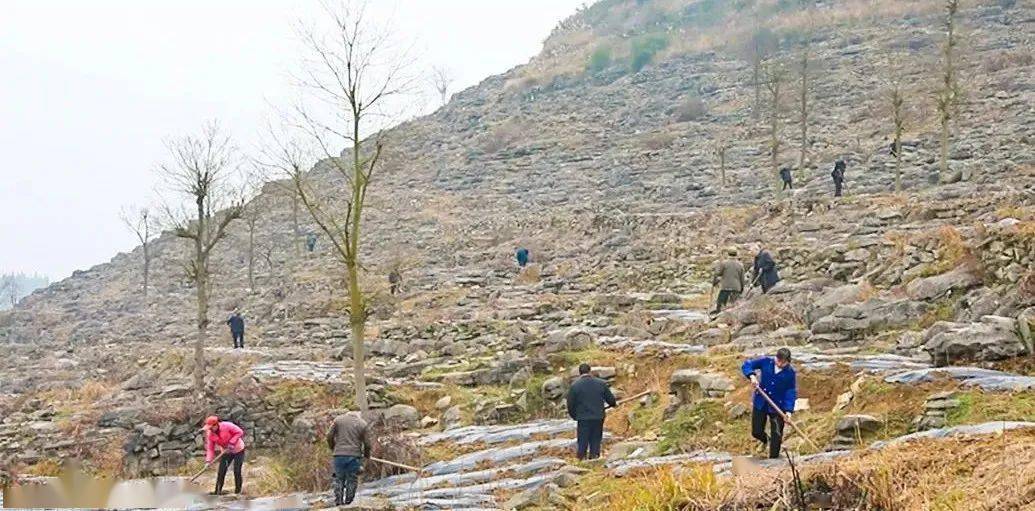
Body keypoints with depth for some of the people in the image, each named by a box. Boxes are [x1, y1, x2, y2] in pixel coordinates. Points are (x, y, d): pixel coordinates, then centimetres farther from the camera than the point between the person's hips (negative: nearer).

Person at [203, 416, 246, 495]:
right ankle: (218, 492, 4)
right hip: (226, 452, 5)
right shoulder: (210, 434, -12)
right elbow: (210, 448, -8)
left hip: (238, 450, -5)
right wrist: (208, 460, -22)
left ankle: (238, 491, 6)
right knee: (221, 472, -3)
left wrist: (232, 442, -26)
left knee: (237, 472, -7)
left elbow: (239, 432, -18)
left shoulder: (227, 426, -27)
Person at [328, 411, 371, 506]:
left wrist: (333, 448, 22)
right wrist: (366, 454, 22)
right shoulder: (363, 424, 6)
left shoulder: (338, 419, 9)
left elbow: (329, 437, 6)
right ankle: (348, 502, 6)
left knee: (339, 479, 12)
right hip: (354, 455, -1)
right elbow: (367, 443, 4)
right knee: (352, 481, 7)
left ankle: (338, 501, 6)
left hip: (339, 455, 1)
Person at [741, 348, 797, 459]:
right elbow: (746, 365, -4)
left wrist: (788, 410, -21)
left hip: (778, 406, -2)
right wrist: (752, 376, -24)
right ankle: (766, 440, 48)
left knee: (776, 435, 2)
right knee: (756, 432, 12)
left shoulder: (790, 373, -12)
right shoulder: (766, 362, -9)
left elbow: (791, 392, -11)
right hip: (760, 404, 2)